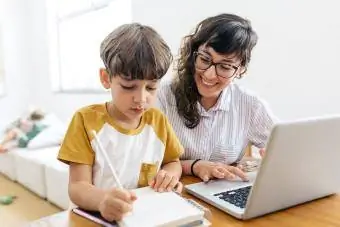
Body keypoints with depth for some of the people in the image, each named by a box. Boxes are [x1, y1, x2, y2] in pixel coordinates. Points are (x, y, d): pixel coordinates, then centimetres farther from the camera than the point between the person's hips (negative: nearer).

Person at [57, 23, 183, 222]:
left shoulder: (158, 120, 2)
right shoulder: (87, 119, -7)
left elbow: (173, 162, 15)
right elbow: (77, 186, -11)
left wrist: (169, 175, -7)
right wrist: (101, 200, -31)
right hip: (99, 217, -2)